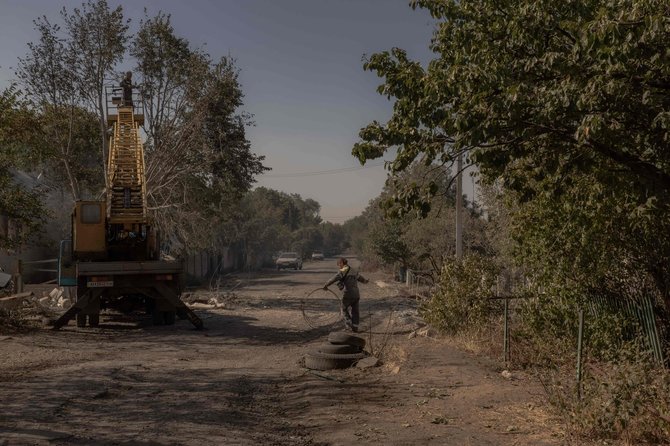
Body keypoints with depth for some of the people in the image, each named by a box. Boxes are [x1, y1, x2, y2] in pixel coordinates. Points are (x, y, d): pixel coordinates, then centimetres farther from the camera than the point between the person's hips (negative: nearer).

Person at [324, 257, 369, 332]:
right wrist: (365, 280, 54)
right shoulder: (354, 272, 15)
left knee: (343, 308, 11)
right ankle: (355, 327, 17)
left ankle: (349, 323, 2)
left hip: (348, 294, -7)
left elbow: (334, 278, -23)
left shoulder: (342, 271, -7)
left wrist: (326, 285, -29)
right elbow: (360, 278, 32)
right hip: (356, 294, 7)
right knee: (355, 311, 14)